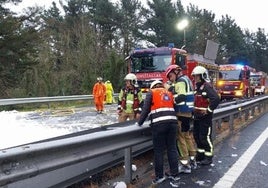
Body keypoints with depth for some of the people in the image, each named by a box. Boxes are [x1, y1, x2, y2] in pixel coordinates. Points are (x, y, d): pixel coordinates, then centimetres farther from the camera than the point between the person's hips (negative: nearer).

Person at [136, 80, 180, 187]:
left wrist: (140, 122, 18)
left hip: (159, 123, -4)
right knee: (172, 149, 10)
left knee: (158, 150, 6)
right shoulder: (169, 93, 24)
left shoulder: (151, 92, 11)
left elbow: (146, 109, 7)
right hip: (172, 122, 5)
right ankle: (175, 176, 13)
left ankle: (159, 176, 15)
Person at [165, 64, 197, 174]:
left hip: (181, 113, -10)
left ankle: (185, 164, -2)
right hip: (188, 112, 10)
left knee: (180, 137, -6)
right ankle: (192, 160, 26)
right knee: (187, 136, 17)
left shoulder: (180, 81, -11)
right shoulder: (186, 80, 20)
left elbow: (181, 97, -23)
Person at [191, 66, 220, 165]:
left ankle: (208, 157, 13)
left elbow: (216, 99, -28)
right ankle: (200, 155, 31)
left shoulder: (207, 86, -16)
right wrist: (194, 110, 15)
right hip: (197, 116, 10)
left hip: (205, 117, -9)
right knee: (197, 136, 16)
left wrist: (209, 110, -21)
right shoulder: (197, 87, 13)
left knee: (205, 137, -1)